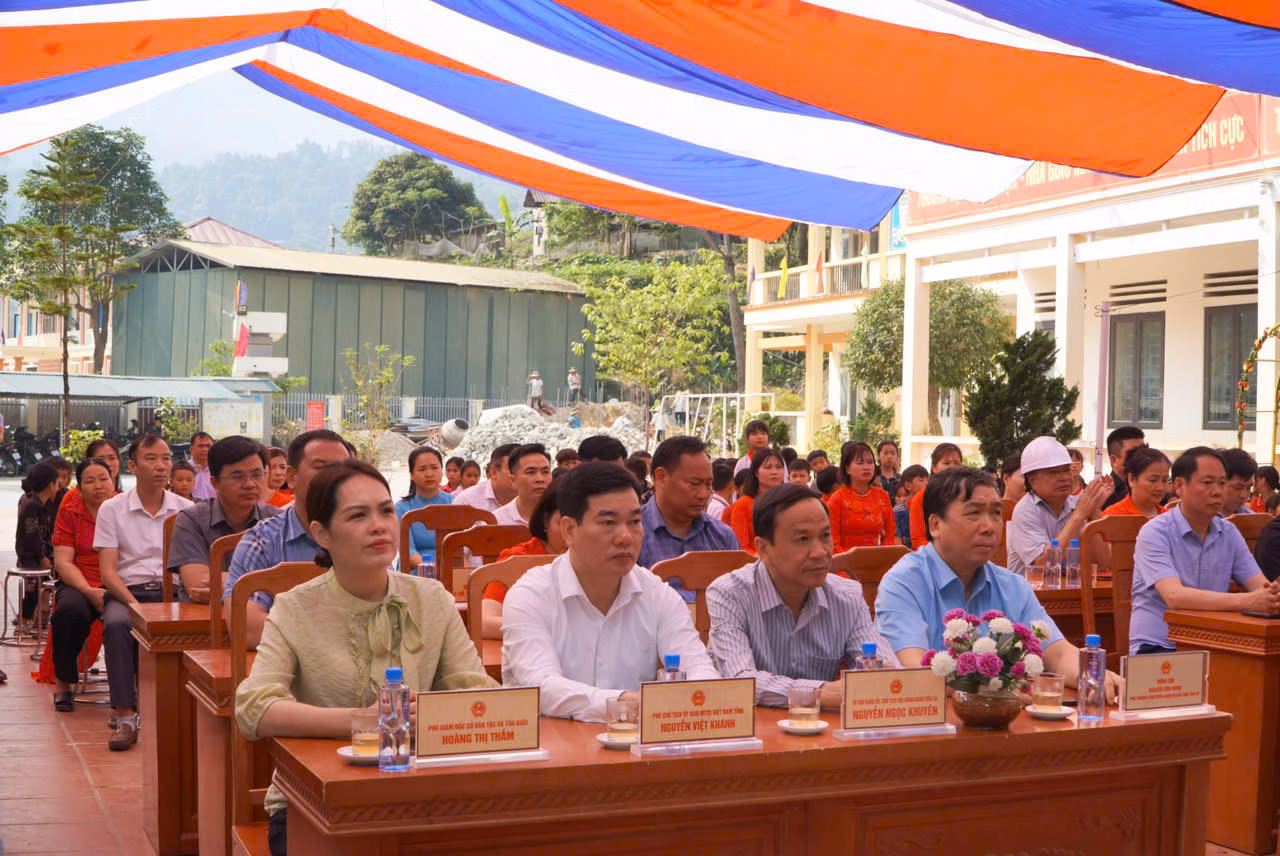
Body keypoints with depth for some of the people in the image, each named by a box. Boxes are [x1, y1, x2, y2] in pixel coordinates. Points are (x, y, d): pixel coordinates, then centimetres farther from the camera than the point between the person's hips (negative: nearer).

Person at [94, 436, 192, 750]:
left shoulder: (186, 509, 10)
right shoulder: (112, 509, 6)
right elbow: (108, 571, -1)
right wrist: (134, 604, -18)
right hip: (128, 591, 0)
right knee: (117, 624, -34)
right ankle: (125, 717, -31)